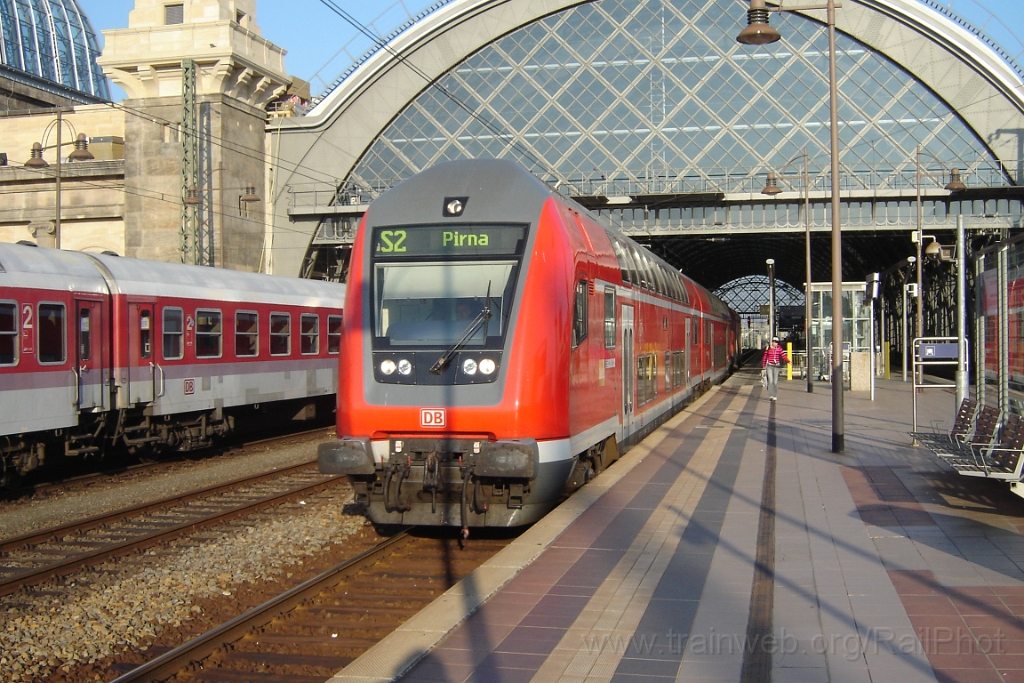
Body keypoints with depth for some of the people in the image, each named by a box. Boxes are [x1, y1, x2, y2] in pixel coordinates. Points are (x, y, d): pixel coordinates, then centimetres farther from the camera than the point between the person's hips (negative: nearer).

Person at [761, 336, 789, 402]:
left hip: (776, 366, 1)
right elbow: (765, 357, 5)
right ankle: (771, 395, -12)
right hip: (769, 366, -1)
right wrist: (763, 365, 7)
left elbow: (783, 355, -9)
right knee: (770, 380, -10)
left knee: (775, 381, 6)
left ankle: (775, 396, 17)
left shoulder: (779, 348, 1)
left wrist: (787, 361, -23)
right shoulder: (768, 348, -2)